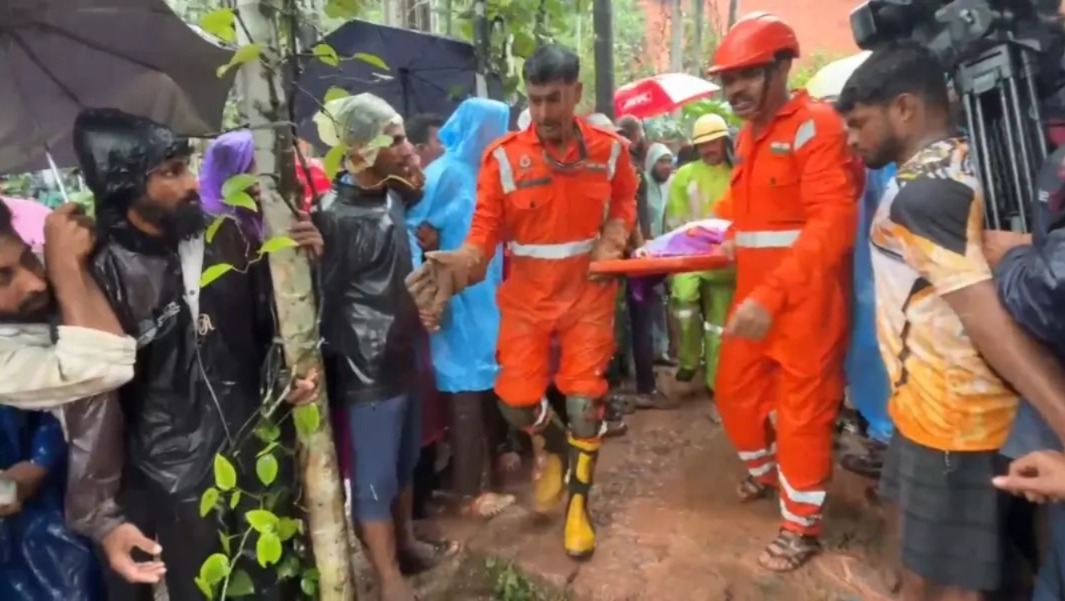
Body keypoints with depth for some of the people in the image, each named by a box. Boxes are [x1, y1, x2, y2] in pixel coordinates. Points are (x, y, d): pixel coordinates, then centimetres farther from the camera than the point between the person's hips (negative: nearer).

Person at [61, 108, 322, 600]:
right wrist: (101, 514, -14)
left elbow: (269, 322, 8)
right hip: (175, 481, -4)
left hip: (257, 454, 4)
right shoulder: (103, 276, -14)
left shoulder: (225, 238, -2)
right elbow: (94, 401, -13)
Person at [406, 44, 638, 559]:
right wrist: (458, 263, -33)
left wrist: (612, 243, -7)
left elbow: (623, 205, 13)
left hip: (588, 292, 1)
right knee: (516, 399, 1)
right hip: (526, 295, 0)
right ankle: (552, 448, 39)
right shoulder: (503, 157, -12)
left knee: (584, 400, 2)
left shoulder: (609, 150, -4)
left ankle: (578, 503, 25)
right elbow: (485, 229, -13)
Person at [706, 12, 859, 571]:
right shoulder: (748, 135, 13)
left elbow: (832, 225, -23)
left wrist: (772, 296, -30)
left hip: (804, 302, -8)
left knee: (802, 413, 6)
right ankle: (763, 469, 47)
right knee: (735, 394, 18)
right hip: (754, 298, 8)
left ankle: (801, 526, 26)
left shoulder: (816, 125, -13)